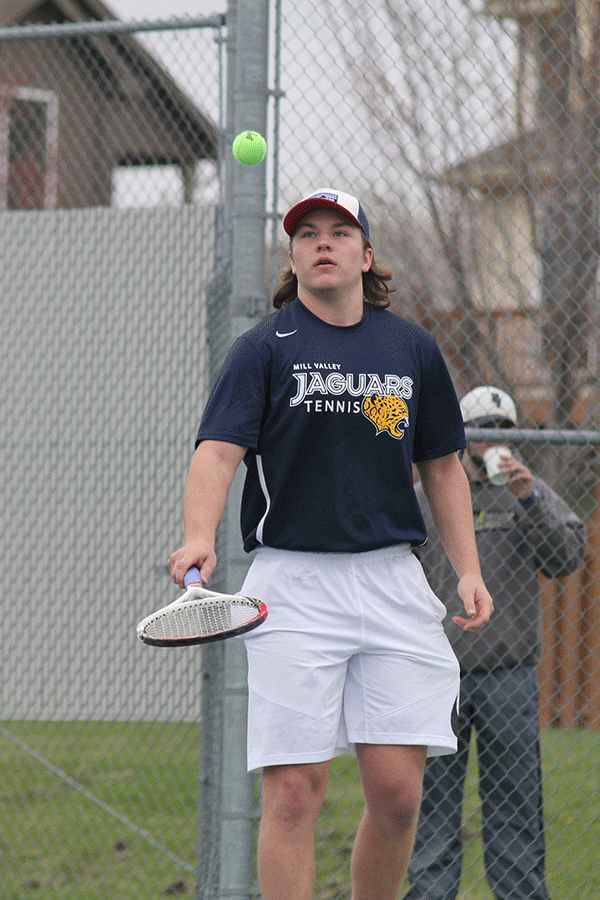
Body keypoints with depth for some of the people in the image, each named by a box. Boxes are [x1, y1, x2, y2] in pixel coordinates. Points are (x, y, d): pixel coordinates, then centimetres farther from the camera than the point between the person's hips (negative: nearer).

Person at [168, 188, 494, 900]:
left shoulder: (414, 349, 13)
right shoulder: (265, 348, 1)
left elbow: (442, 467, 21)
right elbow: (218, 450, -11)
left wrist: (468, 569, 11)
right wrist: (199, 537, -29)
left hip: (392, 576, 3)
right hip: (293, 581, -3)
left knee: (397, 790, -2)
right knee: (295, 788, -7)